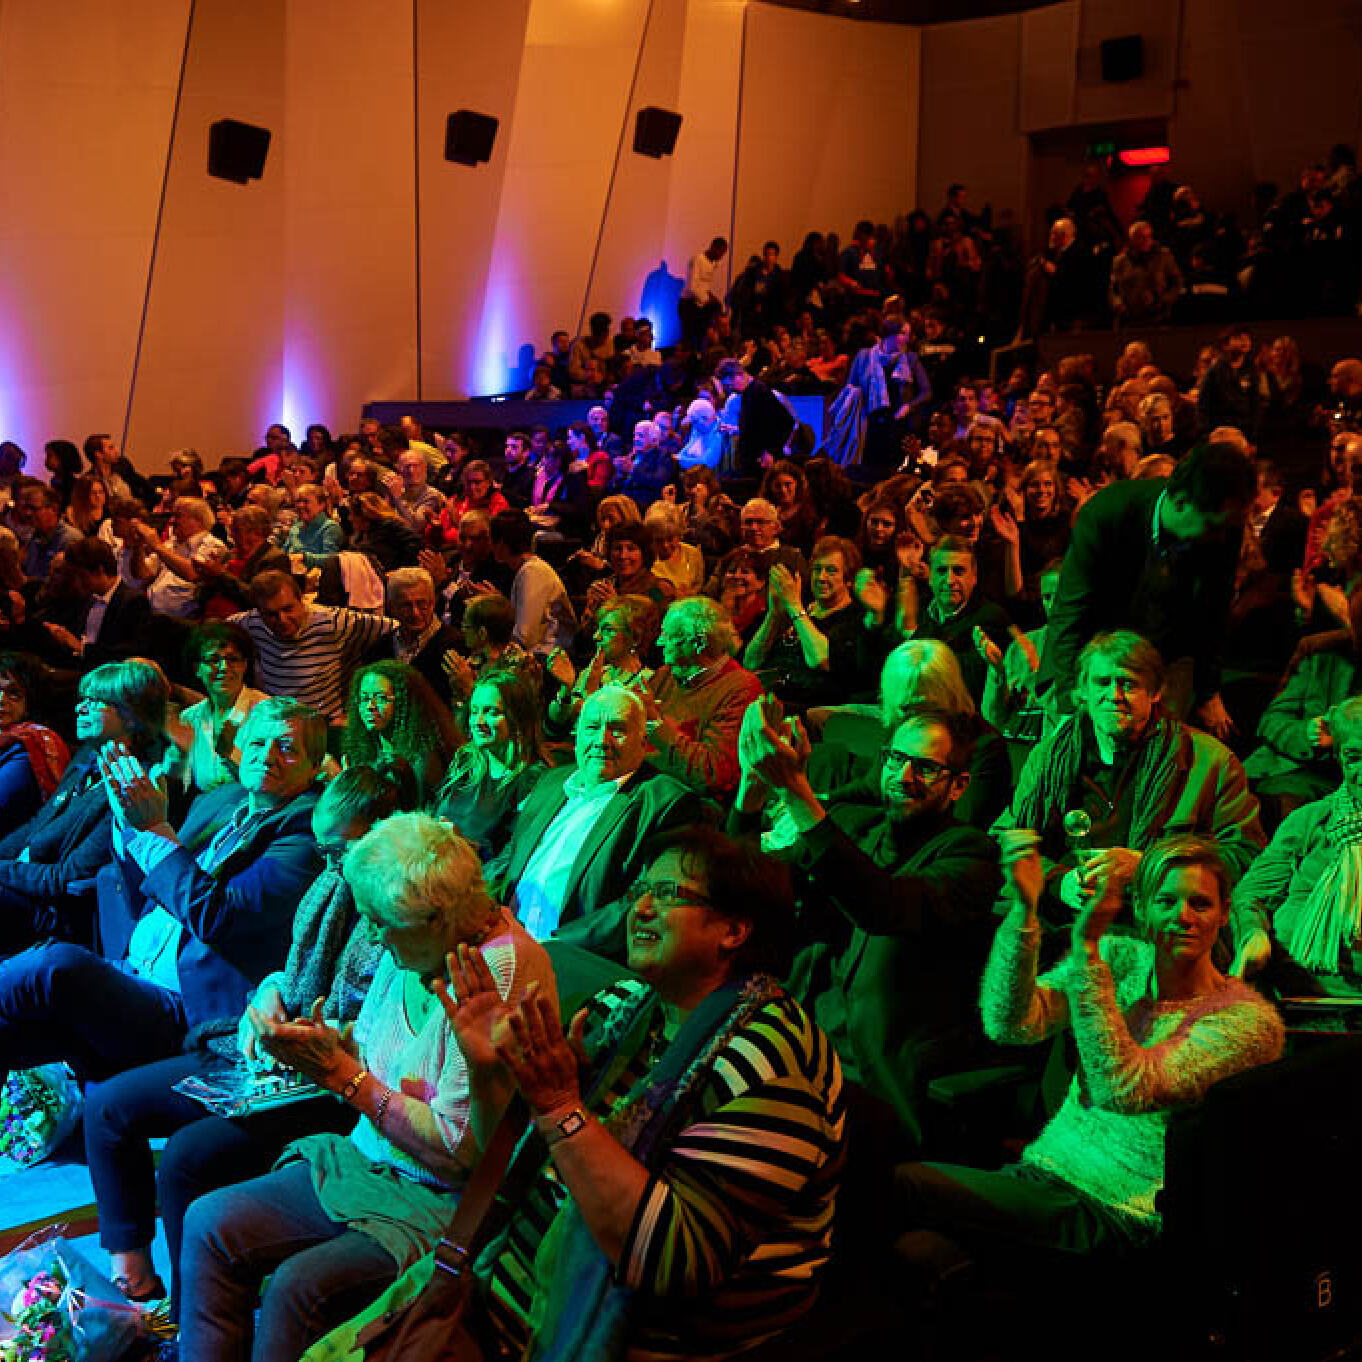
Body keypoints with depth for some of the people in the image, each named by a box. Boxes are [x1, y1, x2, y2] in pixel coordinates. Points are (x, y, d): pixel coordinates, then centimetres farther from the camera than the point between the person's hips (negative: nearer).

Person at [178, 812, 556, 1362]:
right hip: (369, 1163, 9)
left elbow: (458, 1153, -23)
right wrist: (328, 1042, -7)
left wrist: (342, 1073, -18)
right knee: (209, 1223, -4)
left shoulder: (499, 972, -24)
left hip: (442, 1204, -8)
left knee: (298, 1286, -25)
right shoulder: (410, 949, 1)